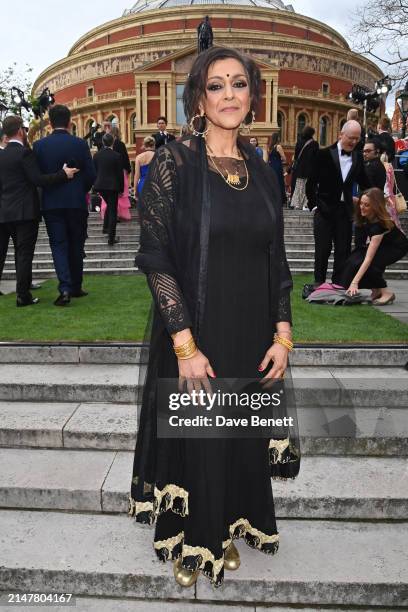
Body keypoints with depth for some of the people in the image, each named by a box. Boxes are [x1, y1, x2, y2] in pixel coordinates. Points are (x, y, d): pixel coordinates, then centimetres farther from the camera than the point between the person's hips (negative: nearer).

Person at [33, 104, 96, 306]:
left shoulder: (39, 145, -3)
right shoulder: (80, 144, -5)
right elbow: (91, 175, -4)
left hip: (51, 203, 0)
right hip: (76, 202, 0)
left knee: (58, 245, 4)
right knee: (76, 246, 11)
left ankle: (65, 288, -11)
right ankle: (75, 287, 19)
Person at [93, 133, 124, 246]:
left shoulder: (96, 155, 1)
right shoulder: (117, 156, -11)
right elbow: (120, 174, -8)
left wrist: (95, 185, 17)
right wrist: (121, 189, 1)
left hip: (100, 185, 4)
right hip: (112, 186, -4)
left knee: (109, 205, 28)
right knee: (113, 211, 1)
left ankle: (106, 228, 31)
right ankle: (111, 238, 1)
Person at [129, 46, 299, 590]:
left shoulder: (262, 171, 6)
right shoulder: (173, 162, -9)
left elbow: (277, 261, 8)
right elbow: (155, 257, -14)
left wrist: (283, 335, 1)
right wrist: (186, 345, -18)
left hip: (253, 335, 5)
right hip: (195, 334, -4)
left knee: (244, 438, 18)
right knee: (195, 439, 11)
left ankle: (227, 530, 46)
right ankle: (190, 542, 40)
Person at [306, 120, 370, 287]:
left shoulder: (358, 158, 8)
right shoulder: (324, 154, -3)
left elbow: (364, 184, 17)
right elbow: (311, 183, -2)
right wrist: (314, 205, -6)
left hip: (345, 211, 4)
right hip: (324, 210, -3)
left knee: (343, 251, 4)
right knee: (323, 249, 0)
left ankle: (338, 285, 13)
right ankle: (319, 284, 11)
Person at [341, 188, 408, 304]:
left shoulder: (379, 224, -37)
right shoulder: (364, 216, -19)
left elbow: (368, 258, -42)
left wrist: (355, 282, -46)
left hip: (396, 248, -7)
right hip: (380, 244, 7)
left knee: (359, 263, -29)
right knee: (352, 261, -19)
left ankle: (386, 293, -12)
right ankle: (376, 290, -1)